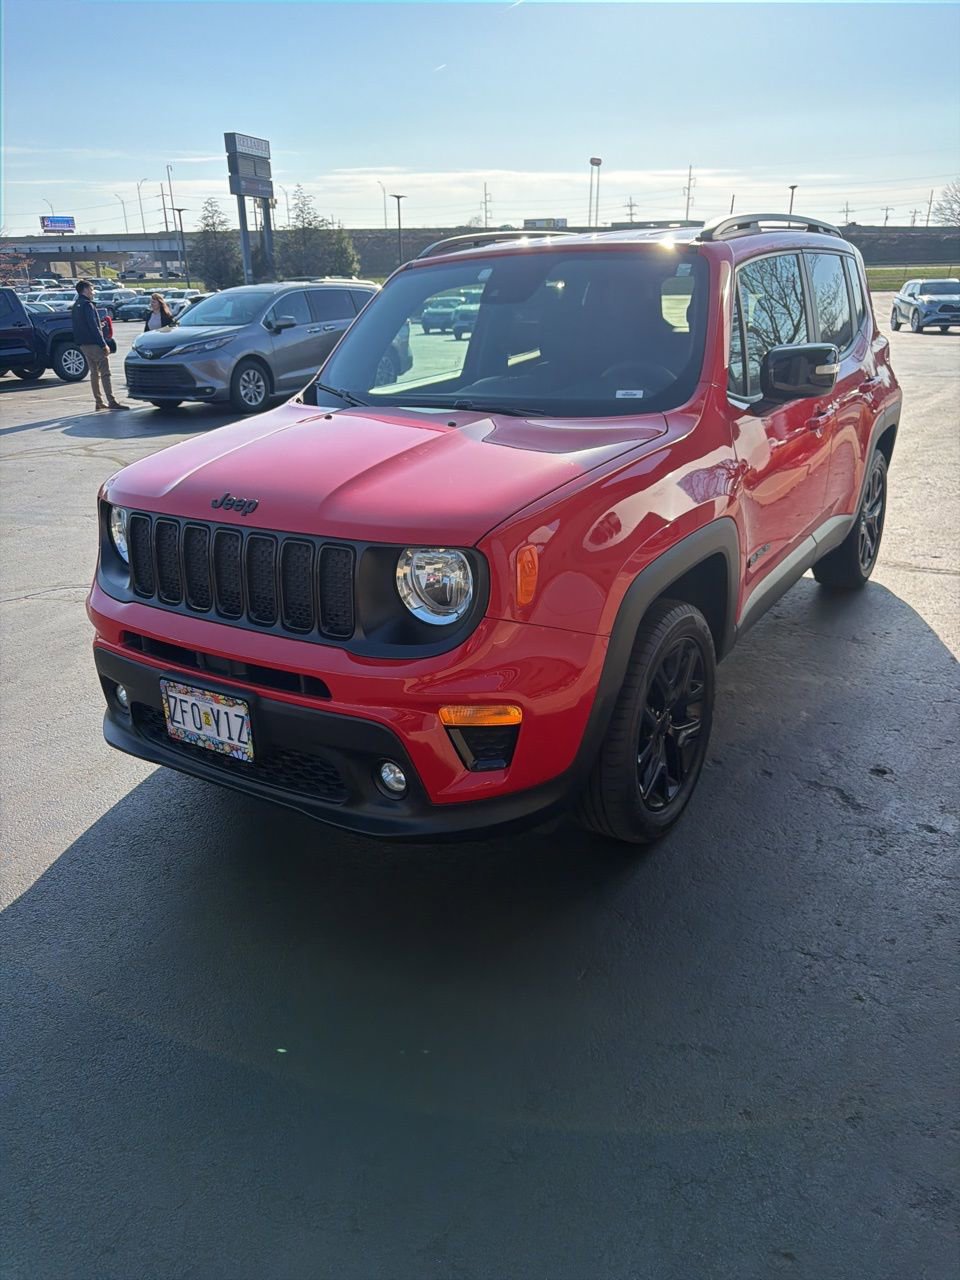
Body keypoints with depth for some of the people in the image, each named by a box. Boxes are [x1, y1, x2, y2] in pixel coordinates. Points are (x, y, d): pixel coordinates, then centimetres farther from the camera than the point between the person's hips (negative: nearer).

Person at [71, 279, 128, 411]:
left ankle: (99, 402, 12)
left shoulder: (75, 306, 16)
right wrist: (104, 344, -17)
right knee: (105, 373, -10)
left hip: (83, 344, 9)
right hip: (94, 343, -9)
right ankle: (112, 401, -15)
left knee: (94, 372, 12)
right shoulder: (87, 305, -13)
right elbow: (93, 327, -18)